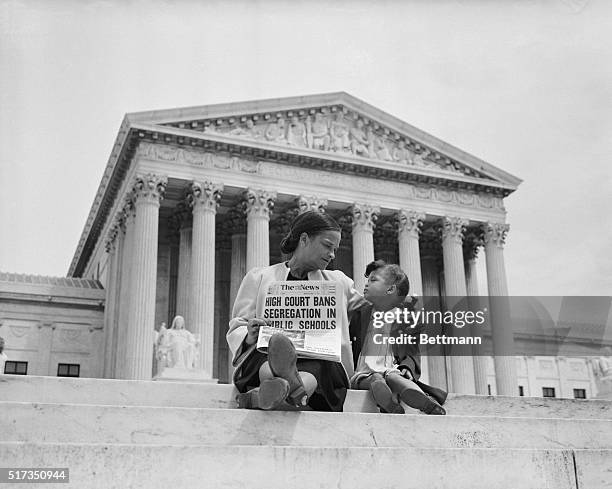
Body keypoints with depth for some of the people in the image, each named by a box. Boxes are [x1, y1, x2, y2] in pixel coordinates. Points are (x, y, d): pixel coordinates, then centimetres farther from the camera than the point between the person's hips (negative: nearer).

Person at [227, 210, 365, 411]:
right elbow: (236, 329, 14)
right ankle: (294, 389, -72)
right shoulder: (259, 277, 19)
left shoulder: (339, 282, 29)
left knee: (316, 369, -38)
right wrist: (250, 336, -8)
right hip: (264, 356, -1)